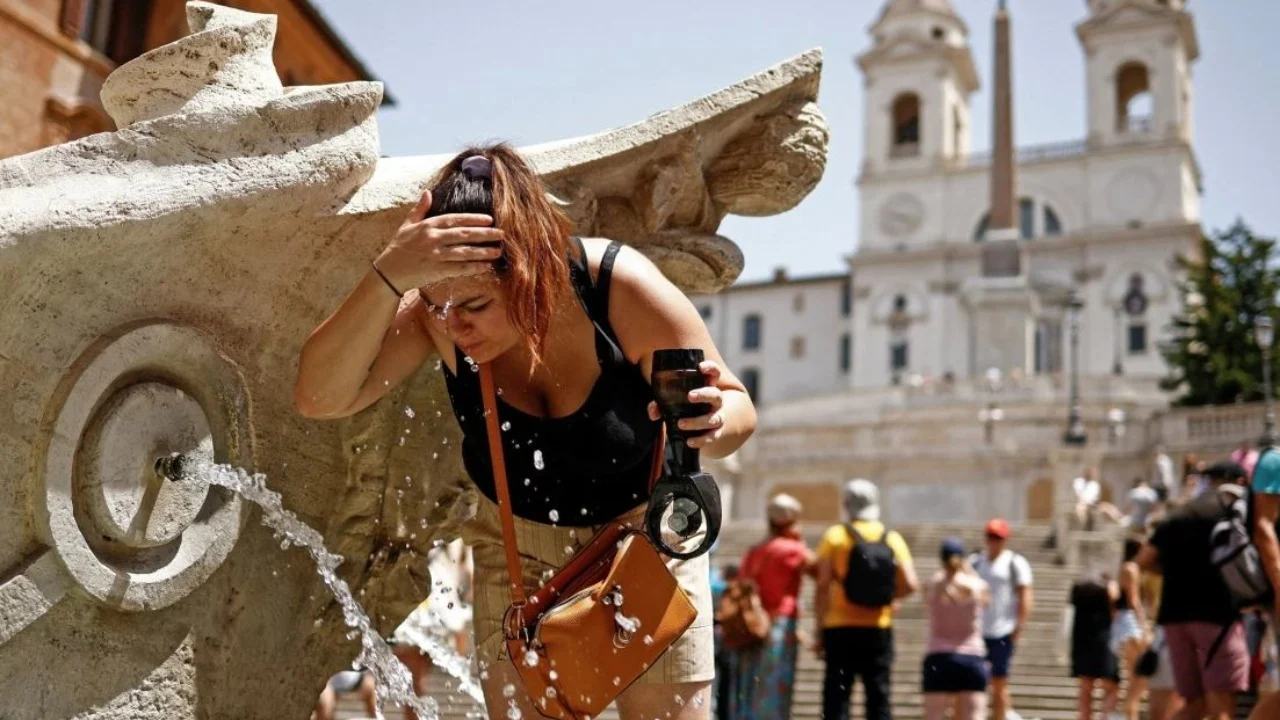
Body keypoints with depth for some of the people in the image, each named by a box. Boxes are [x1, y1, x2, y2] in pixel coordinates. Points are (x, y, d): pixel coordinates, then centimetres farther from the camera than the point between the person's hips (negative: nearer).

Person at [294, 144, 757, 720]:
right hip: (516, 547, 2)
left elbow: (736, 407, -18)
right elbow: (319, 398, -34)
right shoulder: (439, 305, -25)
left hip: (642, 533, -1)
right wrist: (387, 276, -49)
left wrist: (713, 422, -44)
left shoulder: (621, 289, -30)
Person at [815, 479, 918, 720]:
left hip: (841, 629, -2)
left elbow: (823, 585, -8)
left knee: (836, 698, 0)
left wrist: (820, 630, -4)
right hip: (879, 629, 2)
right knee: (879, 697, 8)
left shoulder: (835, 536, -2)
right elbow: (910, 584, -4)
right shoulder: (892, 539, 5)